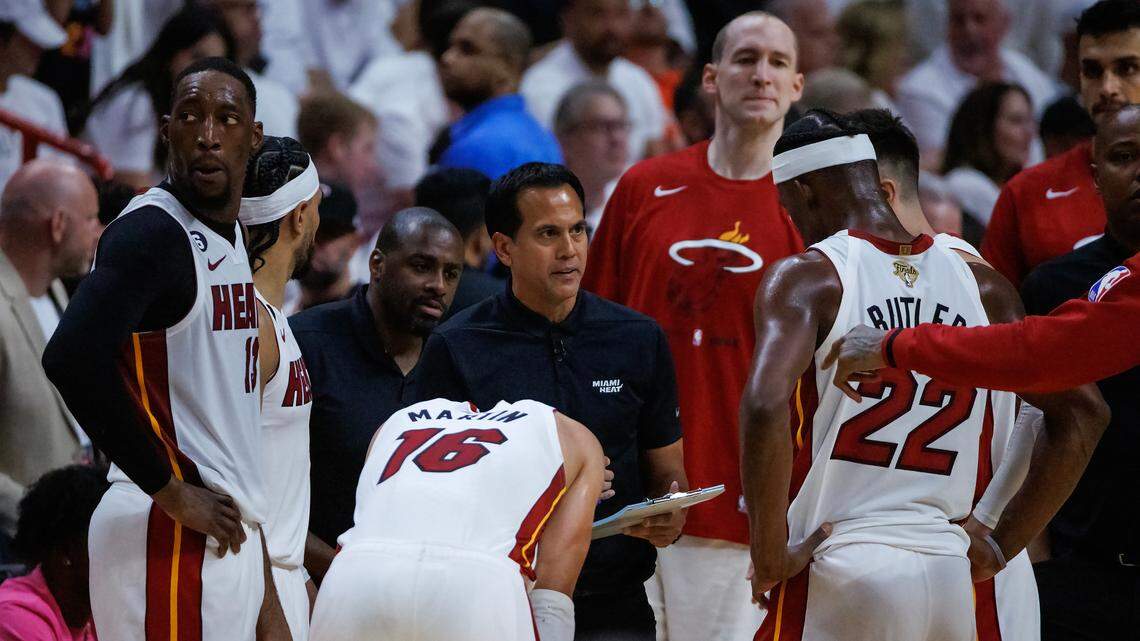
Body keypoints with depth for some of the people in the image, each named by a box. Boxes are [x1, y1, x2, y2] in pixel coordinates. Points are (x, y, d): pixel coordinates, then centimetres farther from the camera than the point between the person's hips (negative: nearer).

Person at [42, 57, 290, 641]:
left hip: (222, 528, 10)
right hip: (170, 534, -10)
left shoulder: (229, 236, 17)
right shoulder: (152, 234, -14)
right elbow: (73, 359, -28)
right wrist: (171, 491, -21)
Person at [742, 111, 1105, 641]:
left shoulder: (804, 279, -4)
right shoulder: (981, 285, 11)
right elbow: (1083, 413, 11)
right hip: (951, 575, 5)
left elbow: (765, 405, -22)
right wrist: (1001, 545, 15)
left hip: (837, 568, -5)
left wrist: (770, 556, -12)